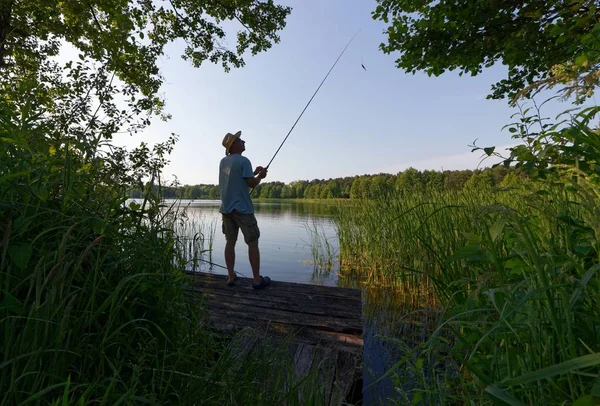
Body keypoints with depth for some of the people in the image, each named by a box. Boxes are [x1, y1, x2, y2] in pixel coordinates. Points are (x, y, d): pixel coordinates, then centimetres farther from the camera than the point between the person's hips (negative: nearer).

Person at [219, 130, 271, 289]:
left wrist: (254, 173, 20)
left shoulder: (223, 161, 13)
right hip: (242, 209, -7)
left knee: (230, 242, 11)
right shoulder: (243, 161, -10)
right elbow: (252, 184, -12)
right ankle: (257, 279, 6)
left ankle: (231, 277, 16)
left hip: (226, 208, 7)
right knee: (253, 243, 1)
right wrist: (260, 176, 7)